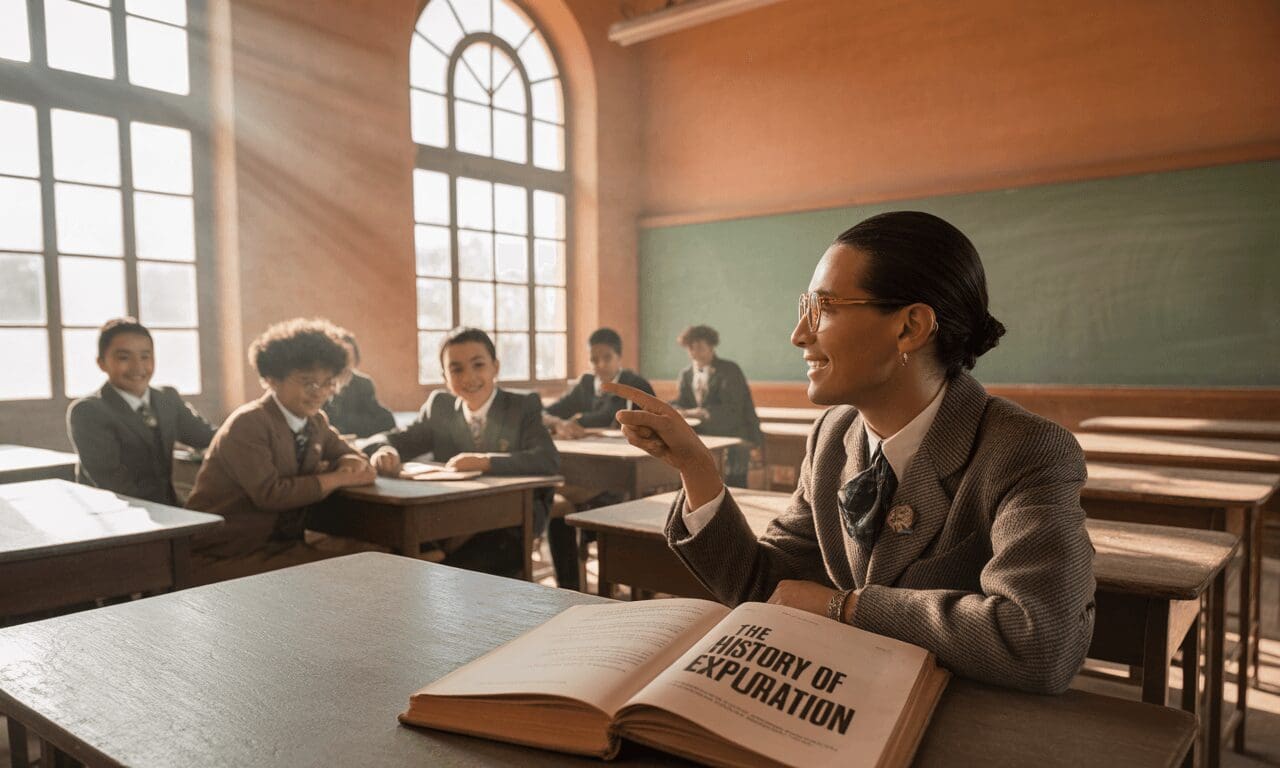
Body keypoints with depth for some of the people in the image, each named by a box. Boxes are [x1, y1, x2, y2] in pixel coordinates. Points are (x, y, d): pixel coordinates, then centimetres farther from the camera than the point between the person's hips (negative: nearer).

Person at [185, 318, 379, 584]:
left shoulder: (315, 422, 7)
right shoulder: (248, 424, -16)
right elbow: (269, 494, -26)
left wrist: (352, 464, -8)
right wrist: (339, 478, -18)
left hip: (286, 540, 8)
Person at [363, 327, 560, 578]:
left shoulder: (524, 406, -1)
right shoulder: (439, 405, 9)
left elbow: (549, 461, -17)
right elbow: (394, 439, 6)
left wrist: (485, 461, -29)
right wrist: (383, 451, -19)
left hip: (508, 531, -3)